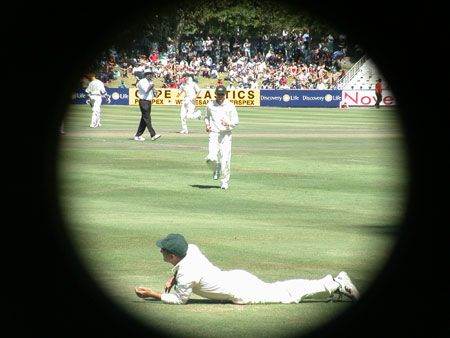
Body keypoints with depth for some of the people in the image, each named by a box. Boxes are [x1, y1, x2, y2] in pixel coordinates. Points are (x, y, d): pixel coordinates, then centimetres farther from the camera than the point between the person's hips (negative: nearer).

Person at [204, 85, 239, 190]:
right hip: (213, 134, 1)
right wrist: (207, 125, 6)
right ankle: (216, 169, 18)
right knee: (211, 158, -16)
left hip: (226, 135, -1)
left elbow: (236, 121, 1)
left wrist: (228, 123, -19)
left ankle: (225, 182, 12)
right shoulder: (210, 105, 8)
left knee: (225, 159, -5)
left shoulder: (230, 106, 0)